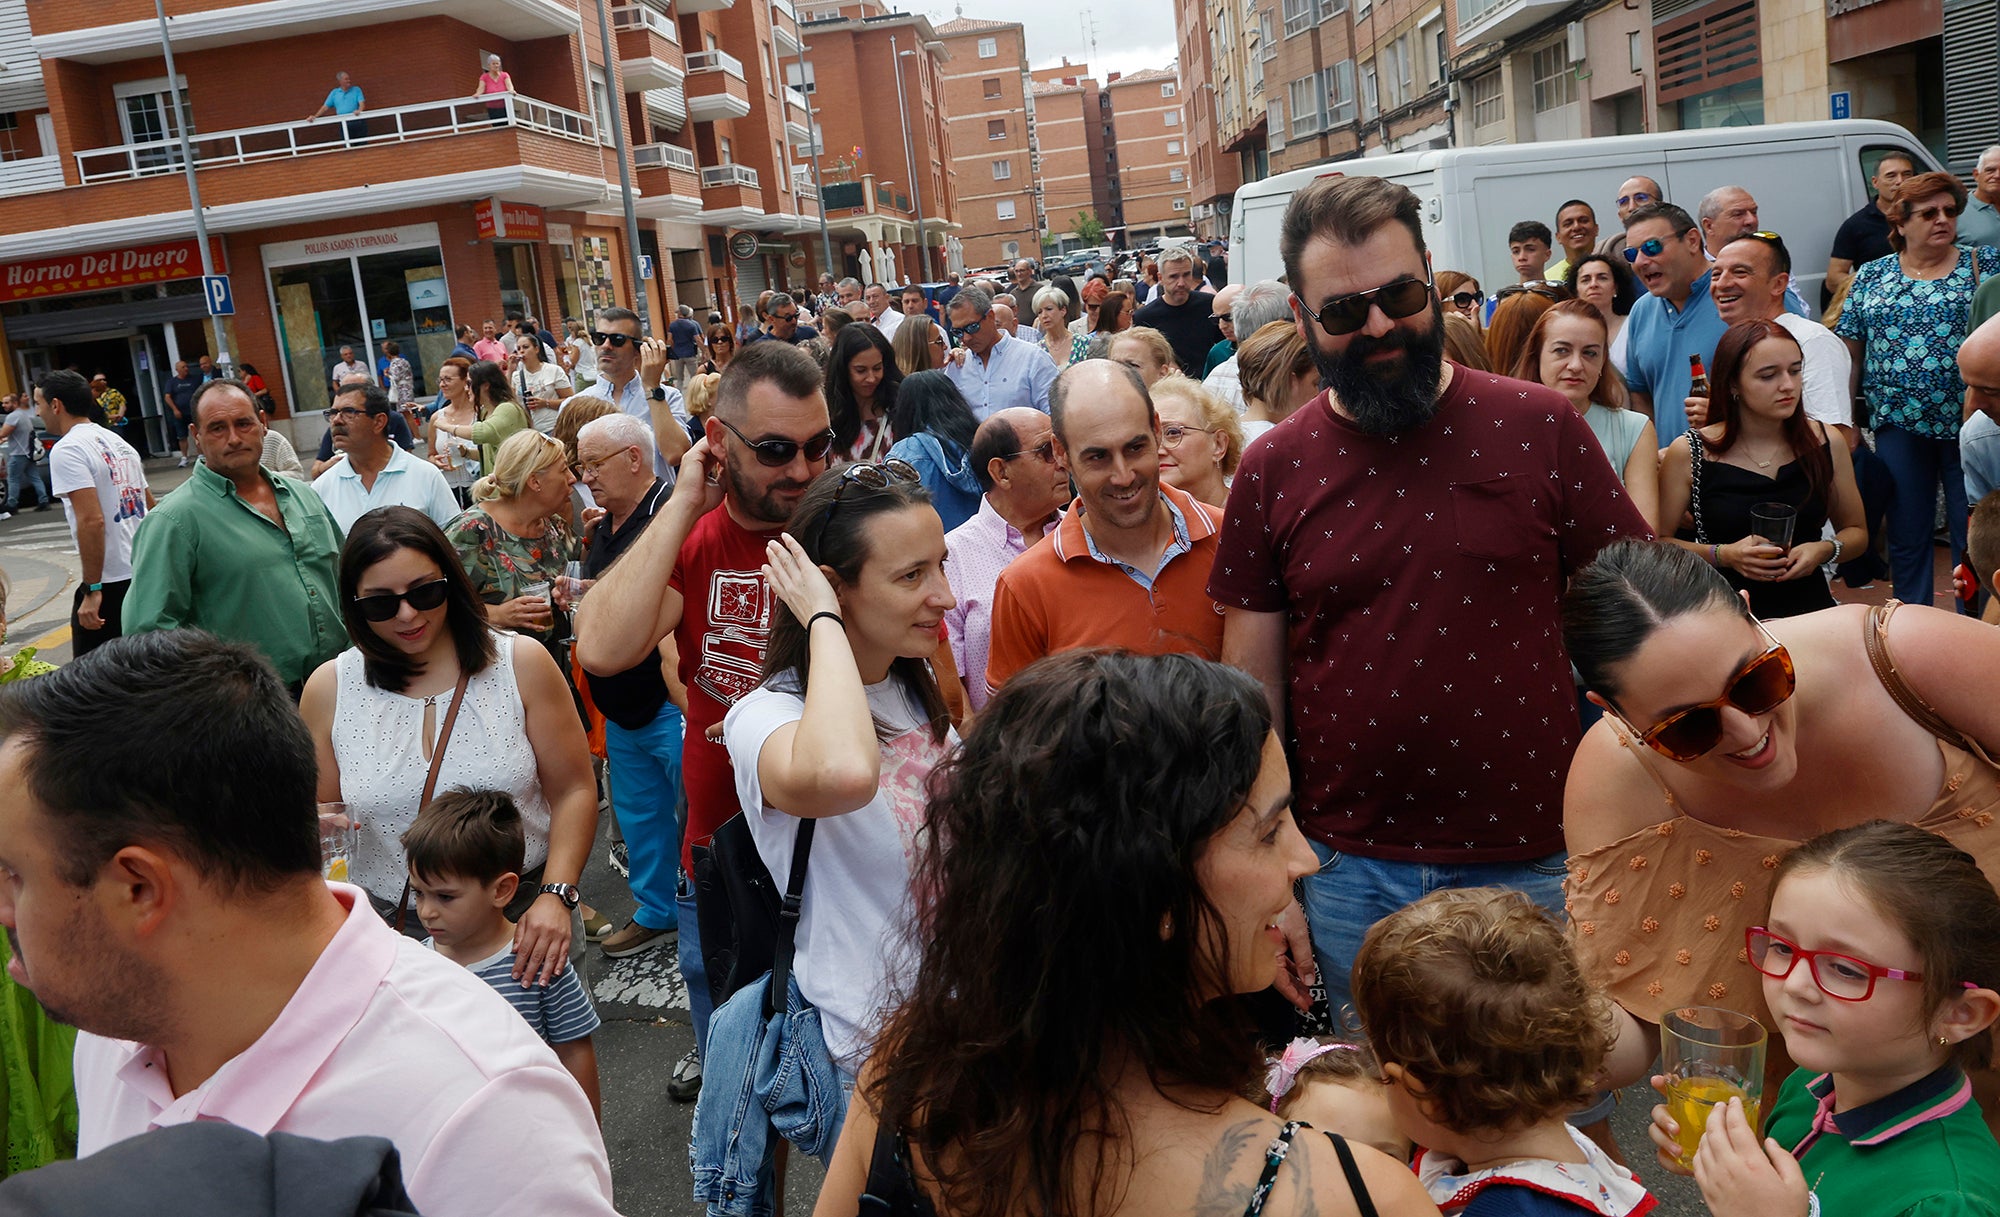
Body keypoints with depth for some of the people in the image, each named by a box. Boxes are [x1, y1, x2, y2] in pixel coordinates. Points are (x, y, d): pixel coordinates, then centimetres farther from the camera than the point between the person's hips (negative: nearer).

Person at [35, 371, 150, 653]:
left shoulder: (66, 450, -11)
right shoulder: (119, 443, 15)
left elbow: (92, 521, -21)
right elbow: (151, 508, 20)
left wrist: (92, 589, -20)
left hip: (110, 584, -8)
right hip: (145, 574, 8)